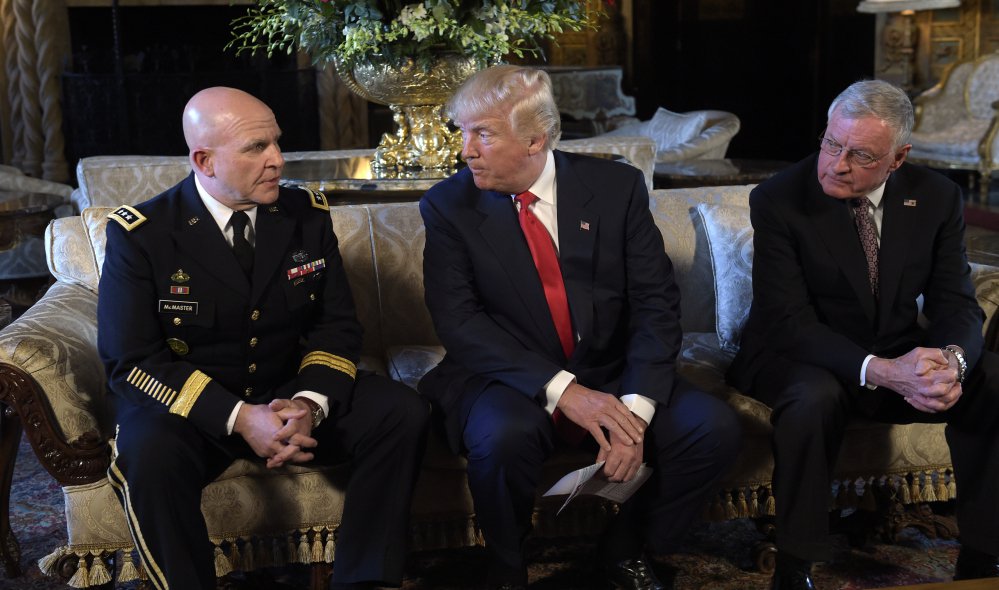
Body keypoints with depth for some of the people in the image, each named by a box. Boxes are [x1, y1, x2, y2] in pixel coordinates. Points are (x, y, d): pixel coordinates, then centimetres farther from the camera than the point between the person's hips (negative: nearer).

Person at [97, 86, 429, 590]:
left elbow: (337, 327, 1)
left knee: (403, 413, -18)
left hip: (293, 394, 3)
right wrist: (238, 417, -26)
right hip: (188, 406, -3)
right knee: (150, 455, -36)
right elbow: (132, 358, -14)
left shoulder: (309, 215, 0)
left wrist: (310, 404, -20)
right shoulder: (141, 234, -10)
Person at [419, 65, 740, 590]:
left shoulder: (617, 186, -2)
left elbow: (656, 302, -5)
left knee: (714, 427, -20)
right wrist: (560, 389, -24)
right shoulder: (449, 206, -4)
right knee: (504, 437, -34)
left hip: (612, 377, 2)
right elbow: (457, 320, -13)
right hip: (513, 384, -2)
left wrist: (636, 407, -20)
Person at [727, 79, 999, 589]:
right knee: (814, 397, -37)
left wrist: (952, 358, -29)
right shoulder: (777, 201, -15)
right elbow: (790, 323, -21)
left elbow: (956, 304, -4)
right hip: (802, 359, -4)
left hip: (900, 357, 4)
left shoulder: (936, 197, -3)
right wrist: (881, 372, -36)